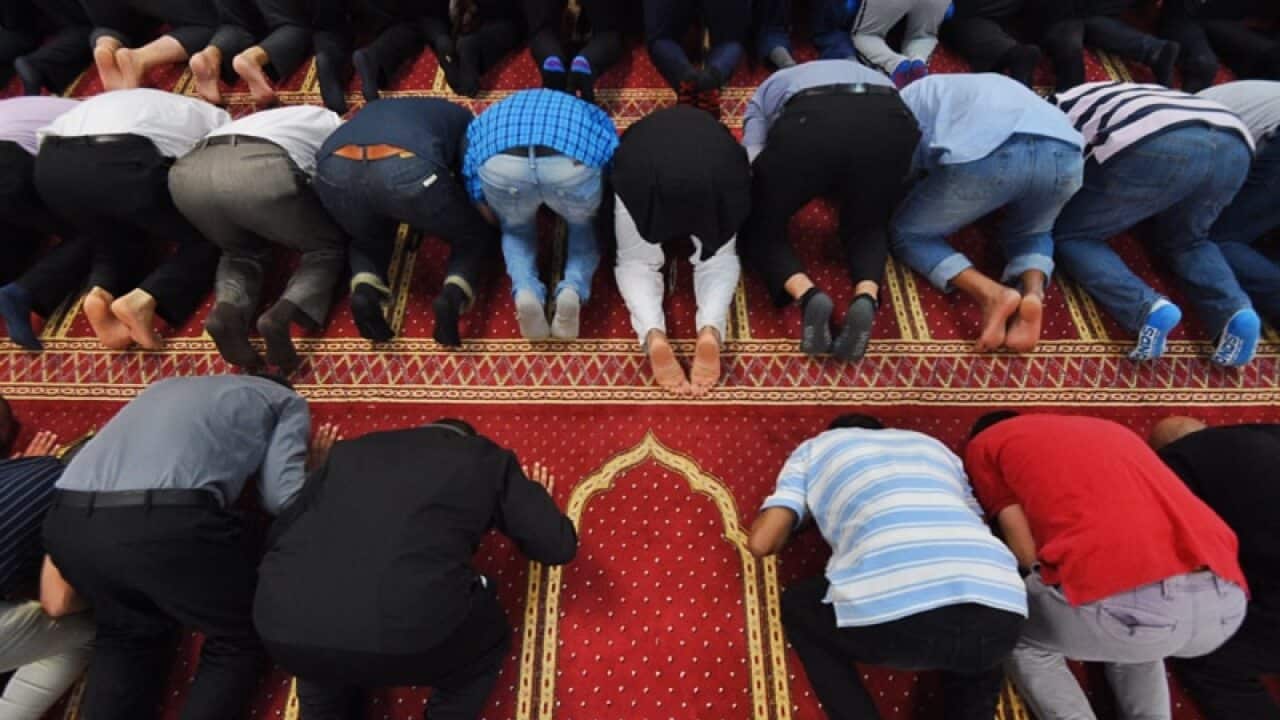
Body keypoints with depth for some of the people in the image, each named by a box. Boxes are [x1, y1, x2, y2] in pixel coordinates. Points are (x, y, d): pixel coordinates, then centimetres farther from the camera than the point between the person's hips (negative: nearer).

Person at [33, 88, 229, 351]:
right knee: (207, 236, 13)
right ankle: (141, 300, -10)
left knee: (115, 240, 30)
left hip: (51, 164, 7)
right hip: (121, 162, -6)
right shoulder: (217, 120, 25)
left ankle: (101, 293, -2)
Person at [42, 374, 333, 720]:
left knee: (126, 635, 33)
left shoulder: (167, 387, 35)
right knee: (238, 640, 19)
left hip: (69, 522, 7)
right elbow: (282, 497, 6)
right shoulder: (285, 400, 18)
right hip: (167, 522, -6)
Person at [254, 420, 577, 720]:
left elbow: (279, 532, 32)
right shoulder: (486, 458, 18)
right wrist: (534, 500, 41)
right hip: (408, 631, -3)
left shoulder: (351, 450, 26)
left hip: (289, 625, 4)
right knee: (489, 639, 29)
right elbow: (558, 546, 19)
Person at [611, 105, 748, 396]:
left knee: (637, 260, 17)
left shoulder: (639, 133, 42)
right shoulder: (715, 129, 41)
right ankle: (711, 330, -11)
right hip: (716, 166, 0)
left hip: (644, 166, 0)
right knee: (718, 257, 19)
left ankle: (653, 334, -13)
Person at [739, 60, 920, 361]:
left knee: (759, 225, 19)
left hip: (812, 121, -3)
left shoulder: (768, 89, 37)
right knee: (868, 224, 27)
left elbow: (752, 160, 17)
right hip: (891, 122, 3)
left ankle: (807, 295, -8)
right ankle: (867, 297, -3)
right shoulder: (869, 74, 46)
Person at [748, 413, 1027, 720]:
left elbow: (761, 542, 16)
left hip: (892, 612, -4)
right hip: (1000, 612, 4)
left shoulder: (816, 447, 24)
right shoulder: (933, 445, 34)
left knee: (797, 606, 27)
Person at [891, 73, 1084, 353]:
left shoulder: (907, 99, 31)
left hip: (983, 153, -5)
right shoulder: (991, 88, 44)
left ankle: (992, 295, -5)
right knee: (1030, 233, 33)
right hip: (1064, 153, 5)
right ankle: (1034, 292, 1)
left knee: (907, 232, 17)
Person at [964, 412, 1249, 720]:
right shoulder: (1107, 428, 34)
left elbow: (1027, 550, 11)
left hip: (1120, 598, -6)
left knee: (1021, 641, 27)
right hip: (1224, 599, 7)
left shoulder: (985, 445, 17)